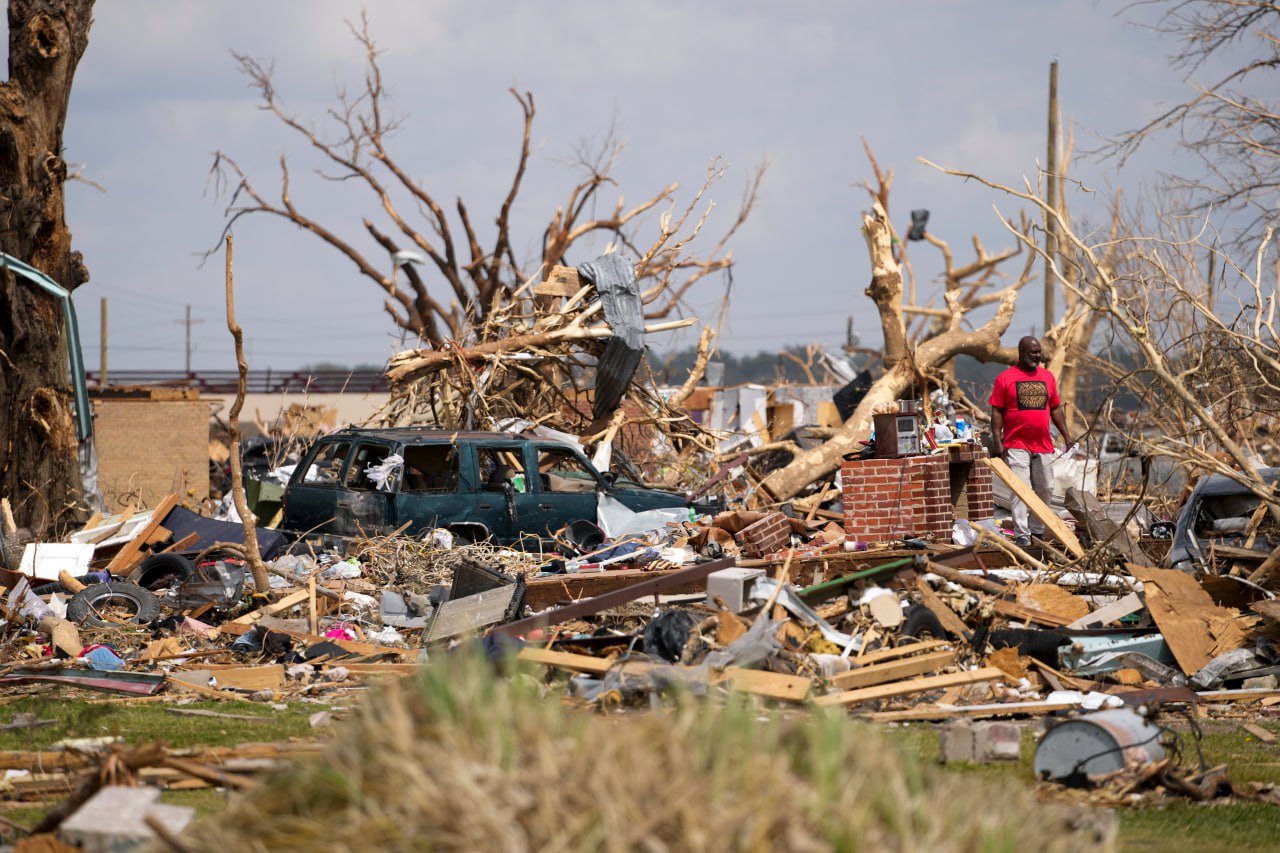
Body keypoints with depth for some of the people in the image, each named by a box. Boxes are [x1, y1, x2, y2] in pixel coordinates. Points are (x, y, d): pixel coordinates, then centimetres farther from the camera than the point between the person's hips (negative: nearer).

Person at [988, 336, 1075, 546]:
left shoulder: (1047, 377, 12)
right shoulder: (1005, 379, -2)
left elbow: (1055, 409, 17)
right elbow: (997, 412, -4)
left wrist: (1066, 436, 11)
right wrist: (997, 442, -11)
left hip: (1043, 445, 5)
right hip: (1016, 446, -5)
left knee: (1043, 490, 10)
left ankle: (1039, 532, 21)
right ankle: (1022, 535, -11)